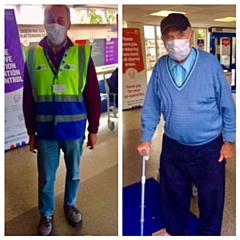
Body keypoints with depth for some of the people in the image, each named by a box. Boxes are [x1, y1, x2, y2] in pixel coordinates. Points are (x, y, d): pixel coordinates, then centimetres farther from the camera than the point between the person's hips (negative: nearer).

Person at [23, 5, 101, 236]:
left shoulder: (82, 53, -6)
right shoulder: (33, 55, -1)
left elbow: (93, 96, -3)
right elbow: (28, 98, 2)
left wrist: (93, 129, -1)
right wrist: (31, 132, 3)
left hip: (74, 130, 0)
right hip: (46, 131, 1)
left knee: (73, 173, 17)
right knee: (45, 178, 12)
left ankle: (70, 205, 43)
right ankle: (46, 215, 35)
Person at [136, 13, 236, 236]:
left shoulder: (210, 63, -16)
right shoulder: (160, 67, -7)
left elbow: (227, 104, -8)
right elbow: (151, 106, 1)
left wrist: (229, 140, -5)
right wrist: (146, 138, 1)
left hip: (208, 147, -3)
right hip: (172, 146, 3)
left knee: (211, 197, 14)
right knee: (172, 193, 21)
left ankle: (209, 234, 42)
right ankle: (175, 231, 48)